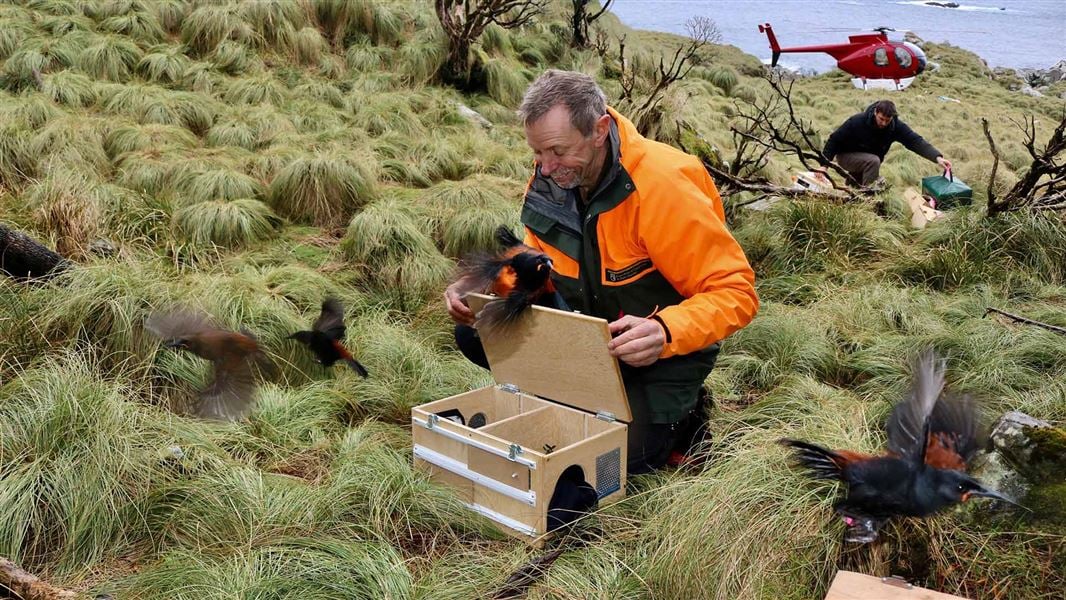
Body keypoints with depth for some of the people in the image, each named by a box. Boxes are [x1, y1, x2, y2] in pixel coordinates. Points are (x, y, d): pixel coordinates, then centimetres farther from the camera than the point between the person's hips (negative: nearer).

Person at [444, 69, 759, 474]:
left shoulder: (663, 184, -28)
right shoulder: (550, 178, -8)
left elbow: (735, 291, -26)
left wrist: (666, 332, -45)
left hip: (663, 350, -6)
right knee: (476, 330, -10)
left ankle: (682, 414, 10)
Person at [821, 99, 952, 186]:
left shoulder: (896, 125, -20)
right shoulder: (857, 122, -29)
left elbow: (915, 141, -29)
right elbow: (834, 140, -22)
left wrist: (937, 157, -43)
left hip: (870, 161, 5)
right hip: (846, 156, -5)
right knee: (873, 161, -33)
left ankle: (855, 176, 28)